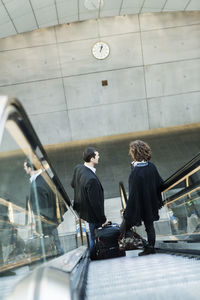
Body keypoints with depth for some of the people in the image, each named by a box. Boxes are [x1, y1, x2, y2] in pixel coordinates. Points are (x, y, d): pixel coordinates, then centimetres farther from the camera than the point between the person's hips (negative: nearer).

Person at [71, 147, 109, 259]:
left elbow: (73, 184, 10)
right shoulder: (91, 179, -38)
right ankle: (92, 258, 31)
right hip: (92, 213, -9)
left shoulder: (78, 168, -10)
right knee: (95, 238, 14)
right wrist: (103, 219, -16)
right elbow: (95, 202, -29)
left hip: (81, 207, 9)